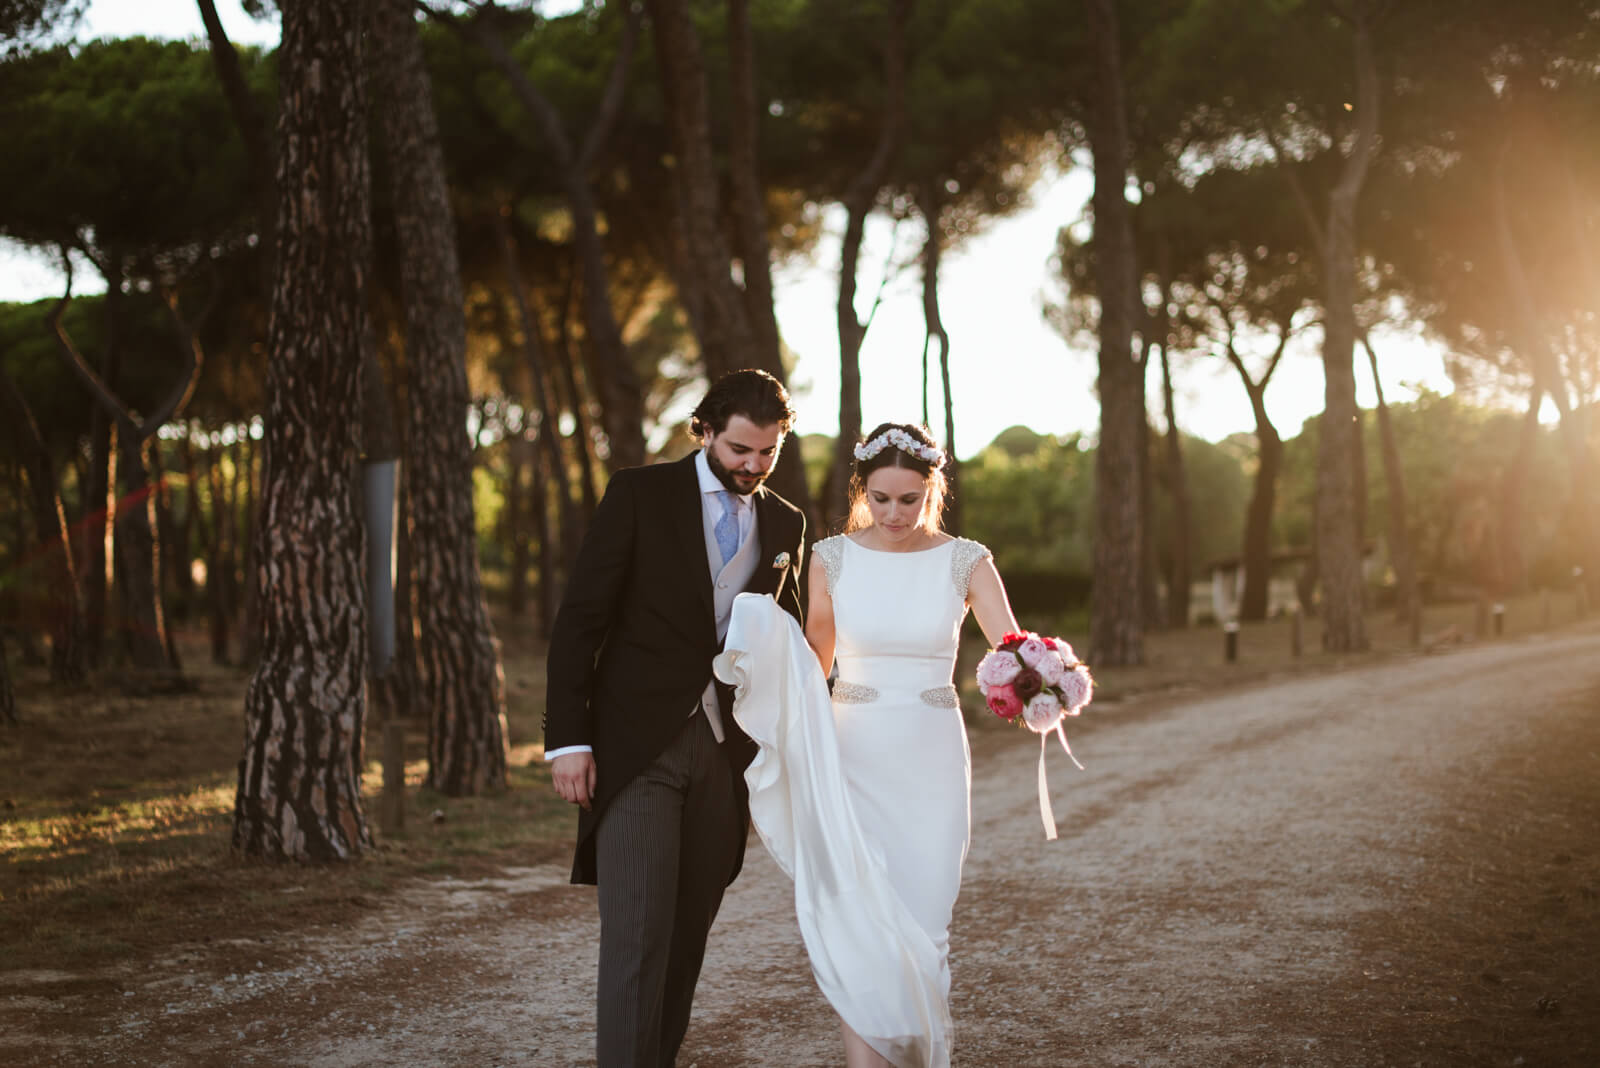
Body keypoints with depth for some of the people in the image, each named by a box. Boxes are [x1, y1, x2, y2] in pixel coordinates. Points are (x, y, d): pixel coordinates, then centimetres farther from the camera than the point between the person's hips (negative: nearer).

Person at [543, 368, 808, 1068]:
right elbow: (579, 618, -4)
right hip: (635, 746, -4)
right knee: (637, 935, -11)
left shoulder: (785, 525, 12)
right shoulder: (640, 495, -2)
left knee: (687, 935, 8)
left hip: (725, 752, 4)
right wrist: (568, 739, -11)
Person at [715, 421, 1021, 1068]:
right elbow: (815, 663, 10)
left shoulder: (964, 562, -2)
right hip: (850, 755, 0)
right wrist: (763, 659, -9)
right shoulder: (832, 558, 1)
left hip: (931, 760, 0)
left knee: (921, 923, 4)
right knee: (856, 919, -8)